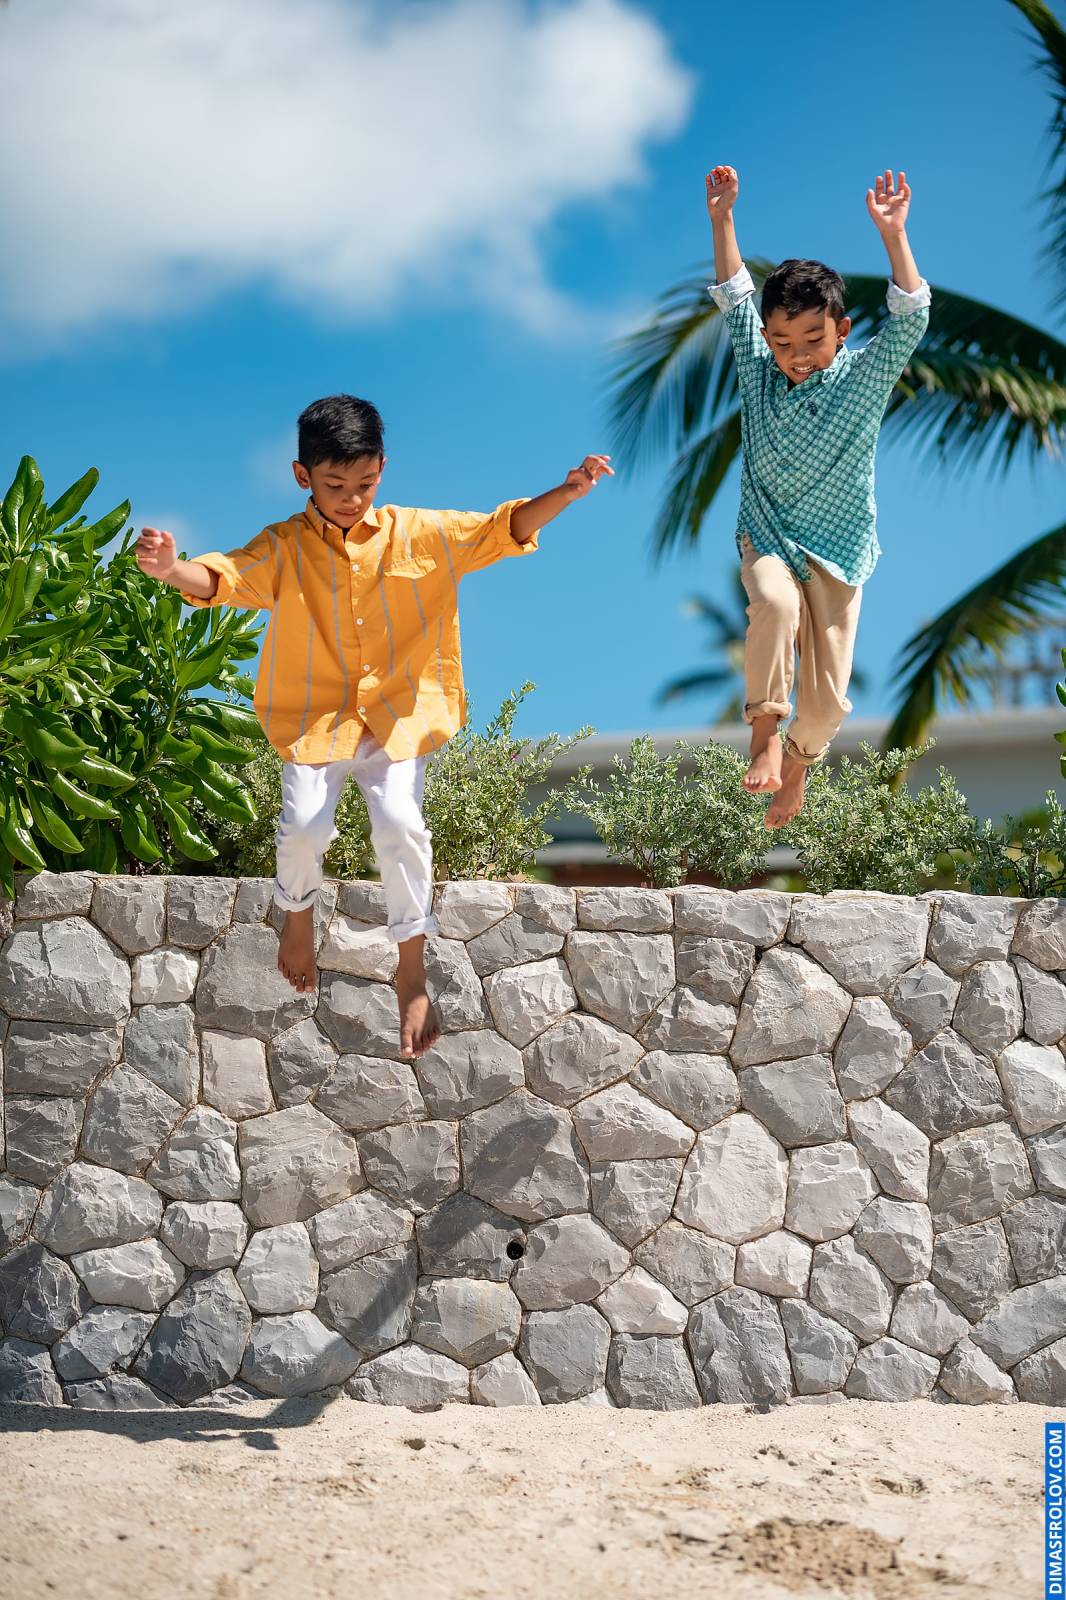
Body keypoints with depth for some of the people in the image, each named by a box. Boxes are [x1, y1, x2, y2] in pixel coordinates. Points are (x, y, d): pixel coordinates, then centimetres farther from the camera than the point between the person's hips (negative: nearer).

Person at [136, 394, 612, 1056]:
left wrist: (567, 492, -23)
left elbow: (501, 531, -6)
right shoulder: (283, 549, -6)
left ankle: (412, 972, -2)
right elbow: (221, 578, -21)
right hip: (315, 716, 0)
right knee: (304, 826, -19)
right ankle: (299, 915, 19)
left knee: (401, 824, -20)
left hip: (399, 712, 0)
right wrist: (171, 569, -45)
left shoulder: (417, 535, -2)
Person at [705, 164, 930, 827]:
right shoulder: (759, 372, -1)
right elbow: (735, 298, 2)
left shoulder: (864, 377, -7)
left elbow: (911, 318, -20)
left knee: (826, 697, -2)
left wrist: (893, 233, -28)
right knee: (775, 603, -35)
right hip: (767, 540, 1)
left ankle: (798, 764, 30)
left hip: (838, 552, 0)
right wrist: (723, 219, -4)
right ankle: (765, 732, -19)